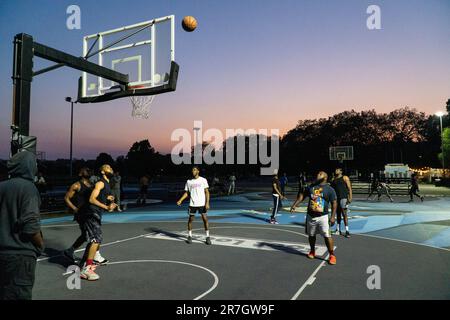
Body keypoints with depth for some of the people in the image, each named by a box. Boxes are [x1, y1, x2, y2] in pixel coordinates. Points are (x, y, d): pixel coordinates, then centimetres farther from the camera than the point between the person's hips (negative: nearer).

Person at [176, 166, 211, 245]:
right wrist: (180, 200, -1)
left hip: (202, 203, -2)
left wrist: (207, 203, -10)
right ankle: (189, 236, 19)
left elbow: (207, 192, -1)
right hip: (192, 204, 2)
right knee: (190, 219, 5)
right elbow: (186, 193, 12)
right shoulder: (189, 181, 7)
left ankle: (207, 237, 7)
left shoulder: (203, 180, -1)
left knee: (205, 219, -3)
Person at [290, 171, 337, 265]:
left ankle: (332, 255, 7)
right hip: (310, 216, 4)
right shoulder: (311, 187, 7)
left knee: (327, 236, -8)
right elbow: (302, 195, 13)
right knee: (311, 235, 15)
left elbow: (334, 203, -4)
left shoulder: (330, 189, -4)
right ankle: (312, 251, 35)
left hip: (323, 216, -4)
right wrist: (295, 205, 4)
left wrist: (333, 217, -10)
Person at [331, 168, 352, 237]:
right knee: (338, 214, 11)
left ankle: (347, 231, -5)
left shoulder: (345, 178, 0)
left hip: (343, 198, -5)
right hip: (336, 198, 5)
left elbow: (349, 188, -6)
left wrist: (350, 198, -16)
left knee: (344, 214, -7)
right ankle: (338, 230, 18)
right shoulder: (333, 179, 16)